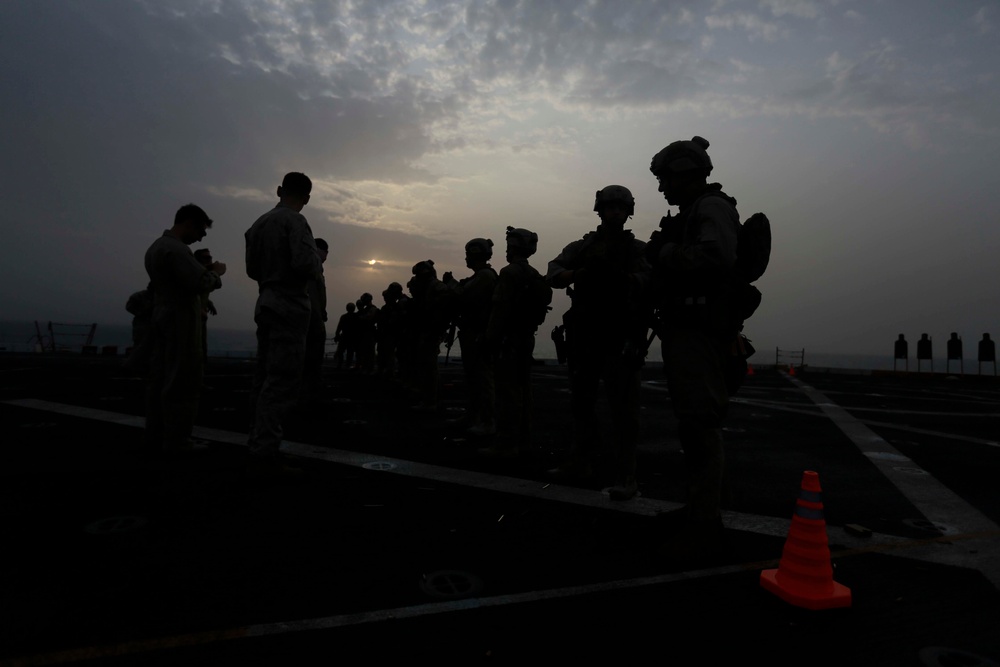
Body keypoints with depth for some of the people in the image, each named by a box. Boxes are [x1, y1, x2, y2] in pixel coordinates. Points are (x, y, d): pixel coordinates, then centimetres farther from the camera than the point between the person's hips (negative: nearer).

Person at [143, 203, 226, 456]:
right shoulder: (176, 249, -16)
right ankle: (175, 442, -3)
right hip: (180, 321, -10)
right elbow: (201, 283, -23)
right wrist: (216, 272, -5)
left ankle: (155, 437, 15)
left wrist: (205, 271, 11)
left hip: (162, 318, 10)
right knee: (181, 382, -6)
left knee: (159, 379, 10)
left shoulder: (155, 246, 16)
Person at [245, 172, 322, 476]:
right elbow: (306, 263, -22)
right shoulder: (295, 221, -11)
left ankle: (259, 446, 19)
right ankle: (264, 456, -8)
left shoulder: (259, 224, 14)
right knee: (282, 383, -8)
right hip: (290, 308, -8)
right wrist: (318, 269, -2)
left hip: (266, 305, 8)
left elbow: (253, 269, 16)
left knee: (265, 380, 12)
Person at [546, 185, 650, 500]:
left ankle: (626, 476, -2)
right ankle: (582, 463, 24)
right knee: (581, 402, 11)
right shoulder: (582, 246, 13)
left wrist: (622, 276, -29)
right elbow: (553, 273, -2)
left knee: (623, 409, -5)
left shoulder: (637, 248, 7)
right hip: (585, 337, 4)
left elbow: (647, 282, -10)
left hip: (622, 338, -4)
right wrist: (579, 273, -22)